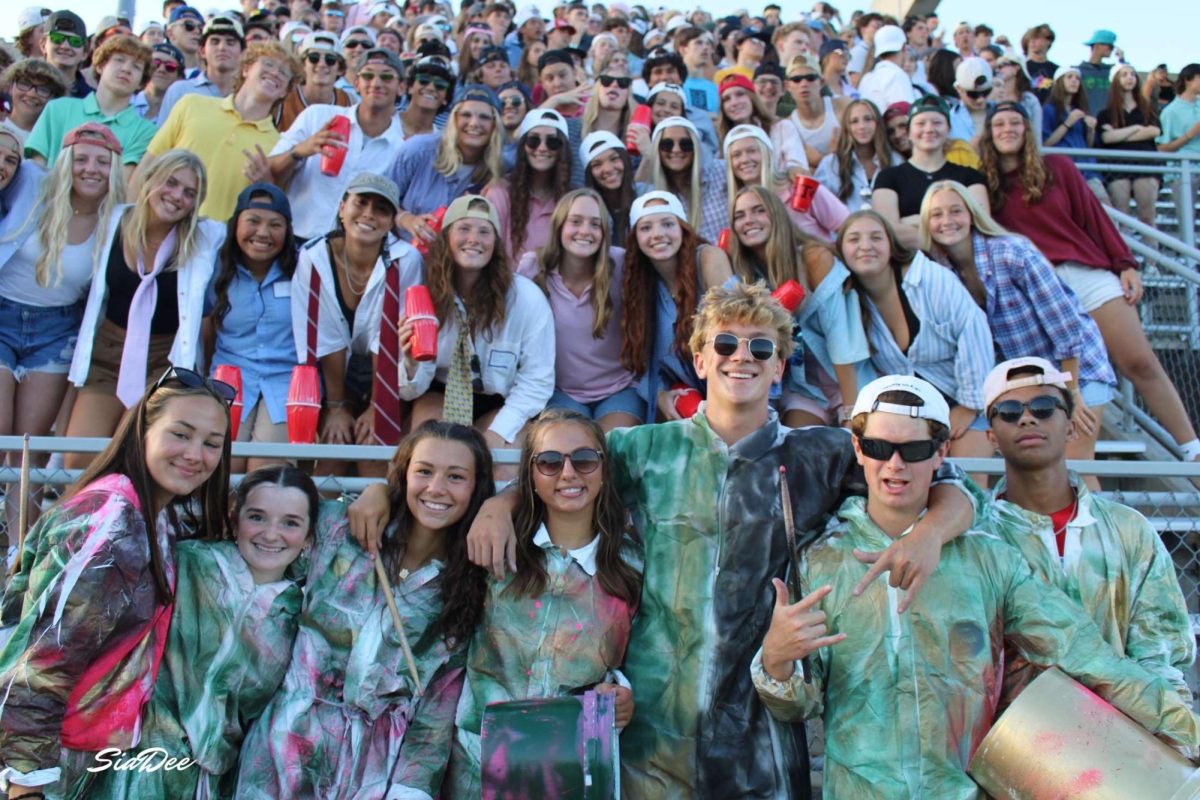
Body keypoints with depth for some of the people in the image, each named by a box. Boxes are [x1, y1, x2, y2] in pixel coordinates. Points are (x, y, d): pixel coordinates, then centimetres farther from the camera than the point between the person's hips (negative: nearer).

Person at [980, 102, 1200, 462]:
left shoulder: (1057, 167, 10)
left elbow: (1094, 217, 7)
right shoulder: (987, 186, 9)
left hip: (1088, 273, 1)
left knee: (1140, 362, -3)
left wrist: (1125, 264, 3)